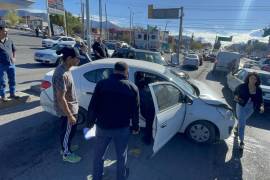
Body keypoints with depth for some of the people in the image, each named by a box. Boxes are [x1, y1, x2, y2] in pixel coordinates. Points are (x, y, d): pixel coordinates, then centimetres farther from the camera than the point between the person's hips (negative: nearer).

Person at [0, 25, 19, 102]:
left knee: (12, 80, 12)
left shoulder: (9, 40, 8)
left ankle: (12, 94, 26)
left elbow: (14, 50, 18)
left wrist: (14, 58, 7)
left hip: (11, 64, 4)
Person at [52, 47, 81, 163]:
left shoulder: (64, 69, 1)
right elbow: (61, 98, -28)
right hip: (66, 110, -9)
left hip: (71, 107, 9)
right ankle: (66, 154, 34)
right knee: (67, 131, 11)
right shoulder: (62, 74, -30)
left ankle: (66, 147, 48)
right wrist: (70, 115, -23)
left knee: (70, 130, 26)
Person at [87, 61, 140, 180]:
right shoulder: (132, 87, -7)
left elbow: (93, 106, -5)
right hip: (122, 128, 0)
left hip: (103, 126, 1)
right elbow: (135, 111, -1)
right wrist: (135, 127, 11)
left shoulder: (101, 84, -8)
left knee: (99, 154, 23)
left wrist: (91, 121, 10)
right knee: (121, 155, 22)